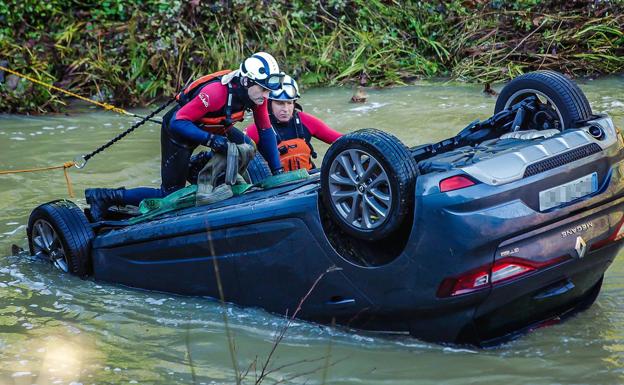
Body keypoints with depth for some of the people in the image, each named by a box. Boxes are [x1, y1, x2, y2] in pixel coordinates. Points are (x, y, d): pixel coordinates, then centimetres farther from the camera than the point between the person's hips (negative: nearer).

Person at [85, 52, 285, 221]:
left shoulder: (256, 93, -16)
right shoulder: (216, 92, -38)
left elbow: (266, 131, -6)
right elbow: (178, 123, -35)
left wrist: (277, 170, -8)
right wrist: (211, 139, -44)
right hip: (179, 130, -8)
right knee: (170, 194, -6)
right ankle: (104, 197, -1)